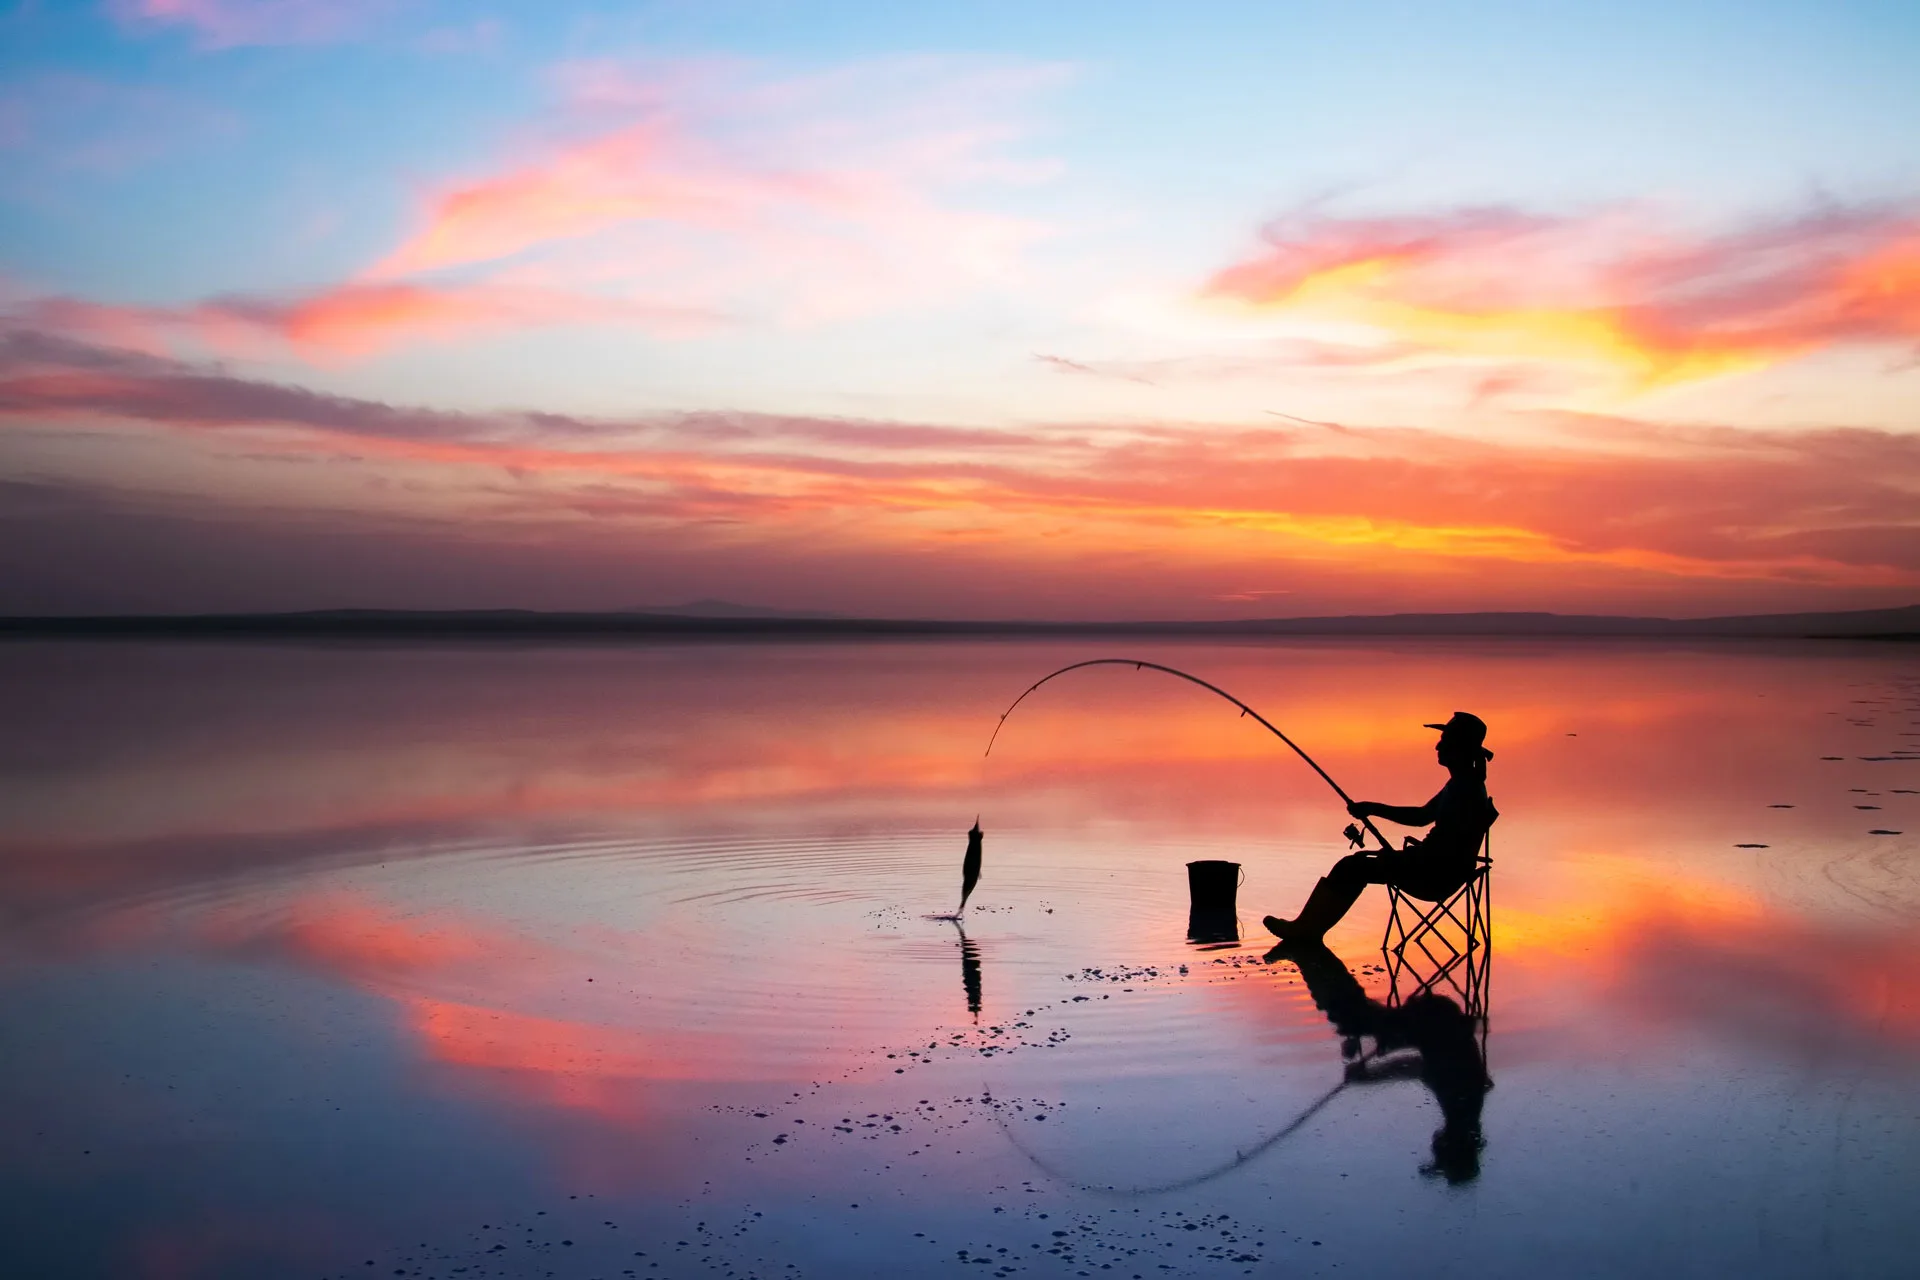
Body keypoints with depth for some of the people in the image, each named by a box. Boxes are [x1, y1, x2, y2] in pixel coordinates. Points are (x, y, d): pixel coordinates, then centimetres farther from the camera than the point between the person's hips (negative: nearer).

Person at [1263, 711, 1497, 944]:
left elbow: (1448, 848, -26)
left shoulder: (1465, 790, -20)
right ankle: (1307, 929, 13)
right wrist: (1373, 808, 13)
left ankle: (1305, 930, 2)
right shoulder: (1464, 784, 12)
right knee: (1357, 865, 14)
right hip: (1438, 872, 10)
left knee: (1351, 868, -8)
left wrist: (1395, 856, -19)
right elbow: (1423, 815, 22)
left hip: (1437, 876, -10)